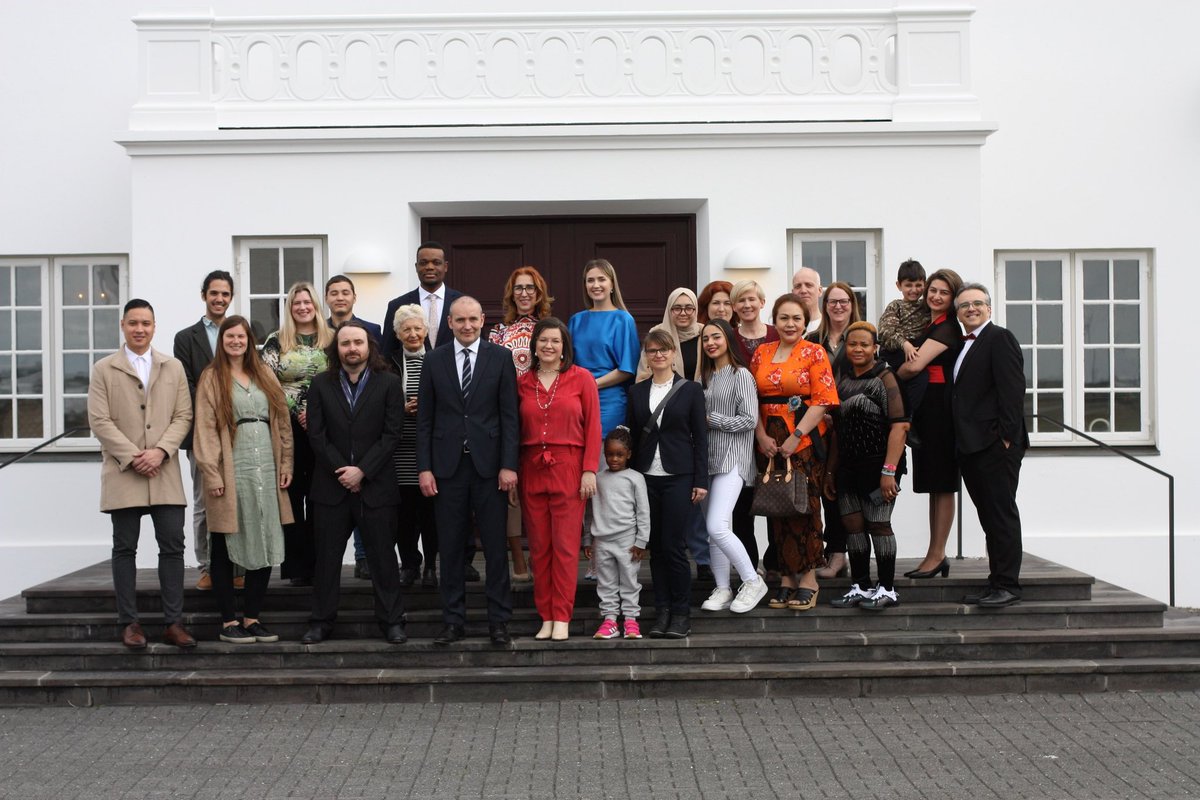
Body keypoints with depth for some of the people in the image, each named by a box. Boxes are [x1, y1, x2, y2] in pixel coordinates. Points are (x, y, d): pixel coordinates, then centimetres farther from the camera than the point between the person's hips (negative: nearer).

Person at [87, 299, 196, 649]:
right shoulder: (103, 369, 6)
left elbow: (183, 416, 5)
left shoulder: (173, 367, 12)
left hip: (165, 472, 2)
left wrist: (160, 451, -10)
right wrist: (132, 456, -12)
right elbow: (99, 421, -2)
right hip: (123, 472, -1)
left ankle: (173, 623, 5)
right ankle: (129, 623, 9)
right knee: (125, 548, 3)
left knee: (173, 545, -1)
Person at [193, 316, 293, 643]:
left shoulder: (265, 375, 15)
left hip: (266, 472, 4)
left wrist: (285, 463, 5)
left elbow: (282, 421, 13)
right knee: (226, 548, 3)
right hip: (231, 473, -4)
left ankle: (252, 617, 15)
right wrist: (212, 474, -12)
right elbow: (205, 429, -4)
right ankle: (229, 621, 11)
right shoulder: (212, 378, 2)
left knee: (266, 546, 5)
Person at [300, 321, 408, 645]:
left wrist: (362, 471, -13)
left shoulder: (389, 384, 1)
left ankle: (391, 620, 13)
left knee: (383, 557, 4)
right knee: (326, 557, 8)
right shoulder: (321, 385, 6)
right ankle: (322, 621, 18)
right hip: (331, 487, 2)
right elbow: (316, 435, 0)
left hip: (376, 486, -2)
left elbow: (391, 434, -5)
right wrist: (342, 472, -10)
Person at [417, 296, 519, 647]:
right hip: (448, 465, 1)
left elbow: (509, 416, 0)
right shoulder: (434, 360, 7)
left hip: (488, 464, -1)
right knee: (450, 547, 6)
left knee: (496, 546, 2)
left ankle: (499, 621, 10)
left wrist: (508, 465, -7)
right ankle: (453, 621, 15)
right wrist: (424, 468, -1)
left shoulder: (500, 358, 2)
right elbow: (424, 419, 6)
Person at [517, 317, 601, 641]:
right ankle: (546, 617, 12)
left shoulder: (582, 379, 1)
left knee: (565, 547, -3)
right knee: (539, 548, 5)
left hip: (568, 469, -3)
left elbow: (593, 427, -1)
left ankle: (562, 618, 3)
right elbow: (516, 430, 9)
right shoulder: (522, 383, 9)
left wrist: (589, 470, -8)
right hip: (532, 469, 3)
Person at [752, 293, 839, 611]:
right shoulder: (761, 353, 12)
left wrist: (796, 436, -15)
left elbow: (822, 400, -9)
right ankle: (786, 579, 13)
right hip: (769, 442, 4)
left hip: (805, 441, -4)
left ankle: (808, 579, 4)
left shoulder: (814, 353, -1)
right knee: (777, 508, 6)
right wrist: (761, 436, -4)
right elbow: (752, 399, 10)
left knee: (805, 507, -3)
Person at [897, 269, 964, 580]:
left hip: (941, 408, -9)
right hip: (926, 407, 9)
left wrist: (891, 378, -4)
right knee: (934, 484, 11)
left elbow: (914, 365, -19)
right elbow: (917, 364, 19)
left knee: (942, 484, -4)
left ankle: (936, 556, 0)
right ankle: (936, 555, 16)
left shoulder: (947, 328, -11)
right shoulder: (931, 326, 17)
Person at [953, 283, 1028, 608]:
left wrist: (1007, 436, -19)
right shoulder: (965, 347, 21)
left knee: (1001, 513, -5)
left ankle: (1007, 585, -1)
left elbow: (1012, 389, -14)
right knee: (989, 516, 10)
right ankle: (997, 582, 15)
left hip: (995, 444, -9)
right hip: (971, 446, 9)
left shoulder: (1000, 338, -5)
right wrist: (961, 442, 12)